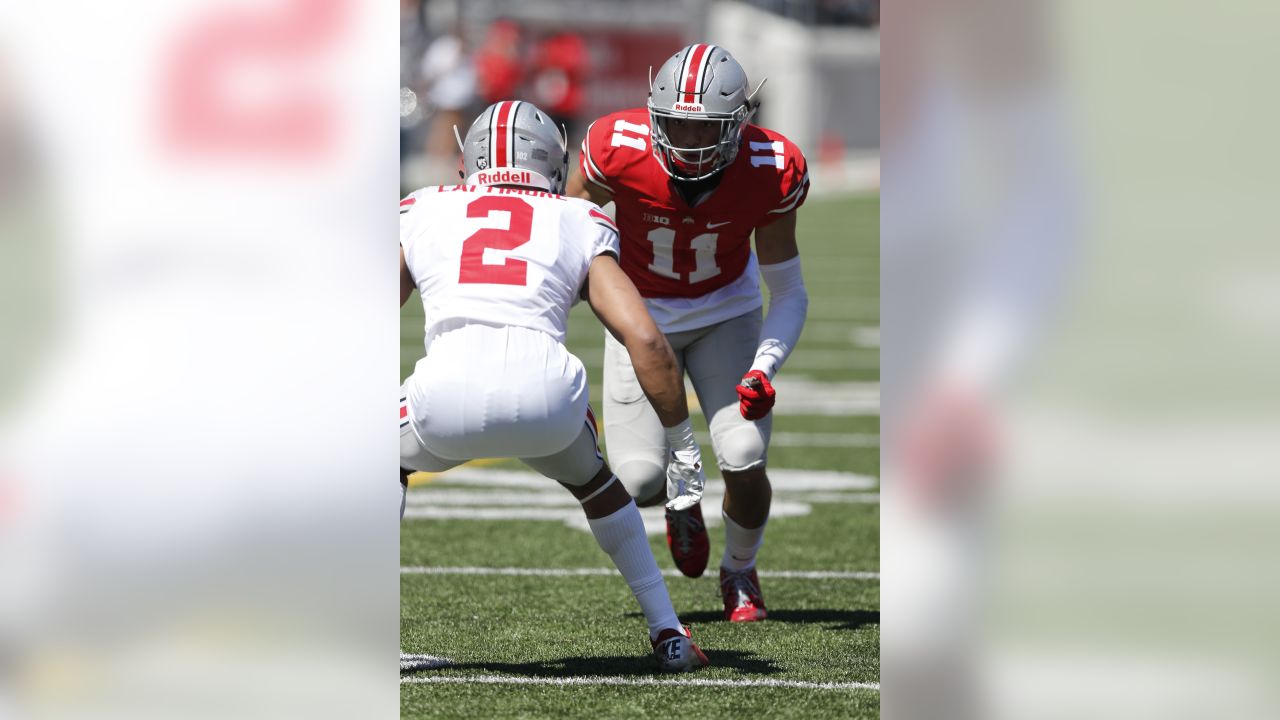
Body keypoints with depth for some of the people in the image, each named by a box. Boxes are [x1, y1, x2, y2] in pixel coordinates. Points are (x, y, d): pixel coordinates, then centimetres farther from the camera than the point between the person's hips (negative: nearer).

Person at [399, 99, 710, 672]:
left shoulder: (421, 215, 27)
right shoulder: (579, 228, 24)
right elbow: (646, 341, 14)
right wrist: (682, 441, 23)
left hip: (447, 395, 0)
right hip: (547, 402, 0)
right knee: (589, 478, 35)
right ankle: (668, 634, 33)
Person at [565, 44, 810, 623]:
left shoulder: (769, 172, -26)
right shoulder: (620, 149, -30)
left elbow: (788, 292, -15)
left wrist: (764, 369, -30)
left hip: (725, 310, 0)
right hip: (642, 312, 0)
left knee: (744, 463, -15)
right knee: (639, 480, -11)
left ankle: (740, 571, 19)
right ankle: (679, 498, 30)